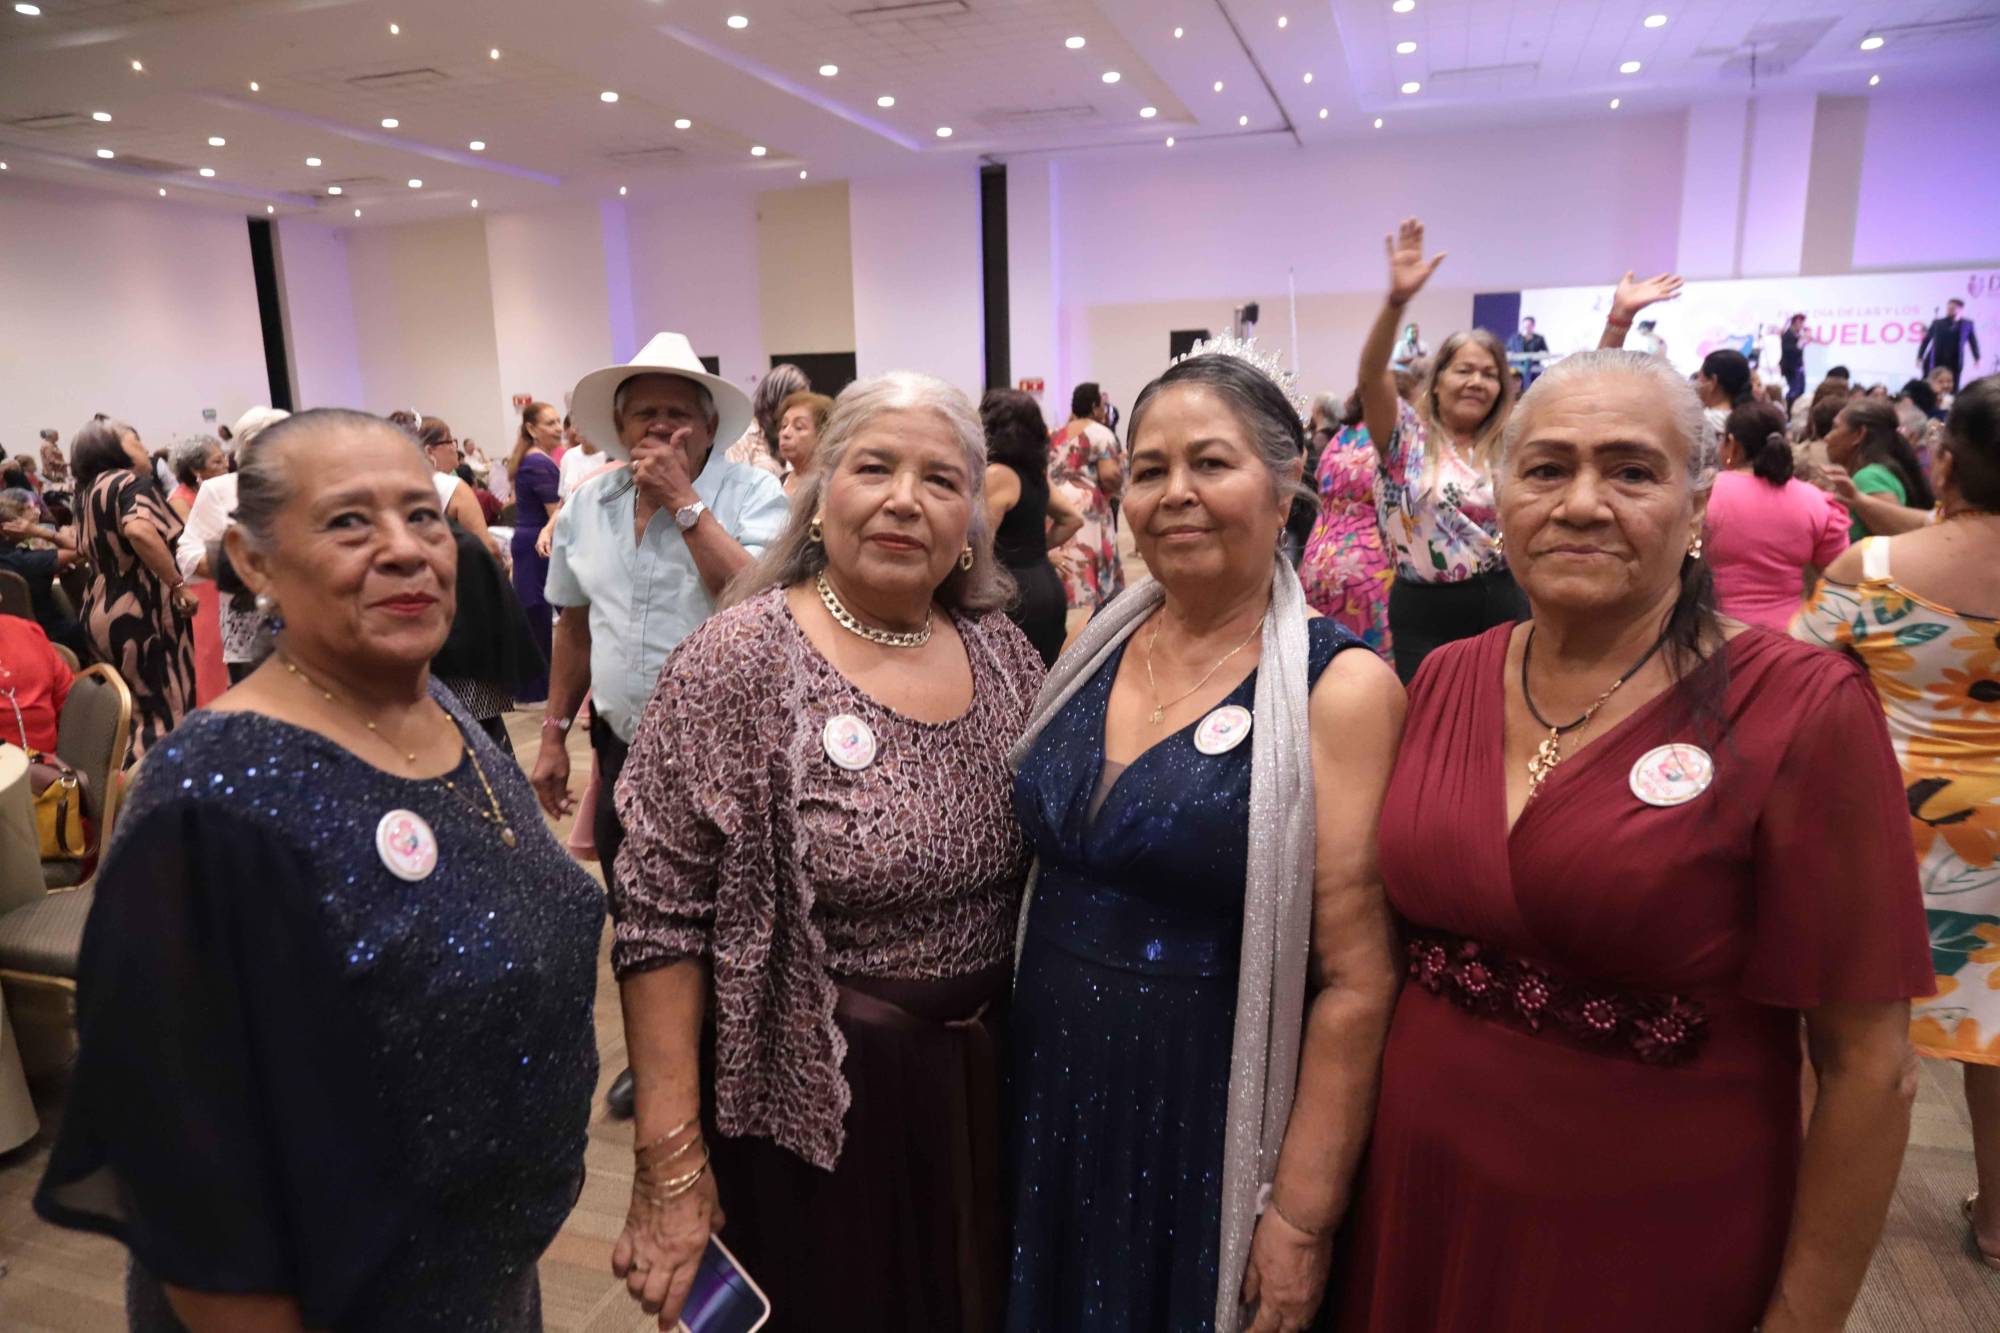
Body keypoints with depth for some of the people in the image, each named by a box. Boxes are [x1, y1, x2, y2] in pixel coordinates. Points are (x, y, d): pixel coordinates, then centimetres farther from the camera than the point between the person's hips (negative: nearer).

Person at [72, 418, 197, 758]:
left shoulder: (89, 491, 15)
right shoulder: (132, 482, -11)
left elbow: (88, 548, 29)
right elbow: (139, 530, -33)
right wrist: (179, 585, -26)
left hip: (102, 610, 9)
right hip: (141, 611, -9)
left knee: (132, 713, 16)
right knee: (166, 711, -5)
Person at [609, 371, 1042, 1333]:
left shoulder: (1001, 648, -1)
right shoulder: (738, 665, -17)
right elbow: (661, 920, -16)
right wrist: (671, 1164, -17)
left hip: (992, 1084, 5)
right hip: (814, 1110, -4)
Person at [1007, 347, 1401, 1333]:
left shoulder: (1339, 687, -16)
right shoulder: (1095, 646, 0)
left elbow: (1355, 983, -15)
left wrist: (1302, 1216, -13)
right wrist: (1020, 1052, 10)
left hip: (1210, 1118, -5)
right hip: (1052, 1089, 5)